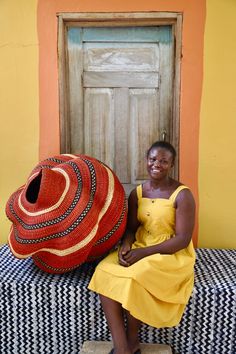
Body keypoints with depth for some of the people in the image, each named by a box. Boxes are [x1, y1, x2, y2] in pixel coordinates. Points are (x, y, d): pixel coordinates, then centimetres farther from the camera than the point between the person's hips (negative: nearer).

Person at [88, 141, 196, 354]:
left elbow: (182, 240, -15)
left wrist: (144, 253, -22)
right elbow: (131, 228, 7)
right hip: (139, 250, 5)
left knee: (134, 277, -30)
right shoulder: (137, 193, 5)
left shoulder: (182, 195, -11)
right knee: (104, 272, -21)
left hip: (172, 256, -5)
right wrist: (126, 246, -16)